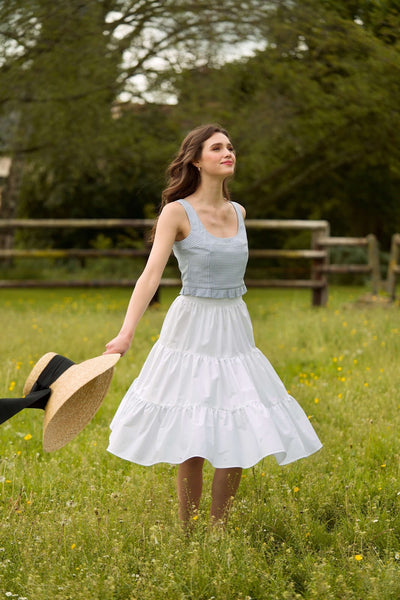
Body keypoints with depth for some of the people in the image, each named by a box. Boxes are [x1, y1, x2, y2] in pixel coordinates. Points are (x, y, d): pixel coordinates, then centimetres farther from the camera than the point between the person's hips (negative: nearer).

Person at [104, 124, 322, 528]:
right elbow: (152, 273, -20)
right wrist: (126, 332, -33)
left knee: (239, 438, 2)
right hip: (192, 330, -5)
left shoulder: (238, 213, 8)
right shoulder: (177, 212, -10)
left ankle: (218, 530, 16)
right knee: (191, 443, -2)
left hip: (234, 331, 5)